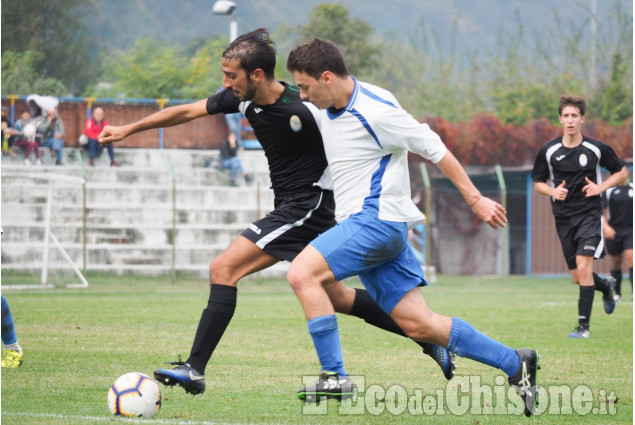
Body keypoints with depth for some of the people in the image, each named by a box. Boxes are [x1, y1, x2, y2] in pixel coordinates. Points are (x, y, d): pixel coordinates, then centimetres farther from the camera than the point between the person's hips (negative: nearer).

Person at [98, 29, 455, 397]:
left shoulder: (302, 111, -24)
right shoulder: (242, 98, -1)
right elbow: (187, 111, 11)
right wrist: (128, 130, 15)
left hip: (305, 207, -9)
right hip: (290, 209, 9)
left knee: (224, 269, -14)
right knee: (334, 297, 18)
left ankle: (194, 369, -15)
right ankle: (433, 341, 24)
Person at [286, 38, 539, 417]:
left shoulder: (375, 111, -16)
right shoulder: (328, 110, 11)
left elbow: (434, 148, -10)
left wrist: (475, 199, -6)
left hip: (378, 219, -9)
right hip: (360, 222, 9)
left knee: (302, 273, -20)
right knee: (419, 324, 3)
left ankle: (335, 378, -18)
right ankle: (516, 364, 10)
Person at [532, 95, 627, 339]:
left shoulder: (596, 149, -4)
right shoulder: (549, 151, 0)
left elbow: (620, 172, 8)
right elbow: (538, 182, 11)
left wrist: (601, 187, -8)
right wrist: (553, 191, -10)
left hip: (589, 214, -3)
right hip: (564, 218, 3)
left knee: (584, 267, -19)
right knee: (578, 277, 8)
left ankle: (583, 325, -14)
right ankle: (606, 286, 42)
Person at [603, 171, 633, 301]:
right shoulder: (608, 190, 0)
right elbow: (601, 211, -3)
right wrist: (605, 227, -17)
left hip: (630, 230, 0)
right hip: (613, 231, 0)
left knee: (630, 258, -16)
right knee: (616, 263, 7)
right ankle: (617, 294, 20)